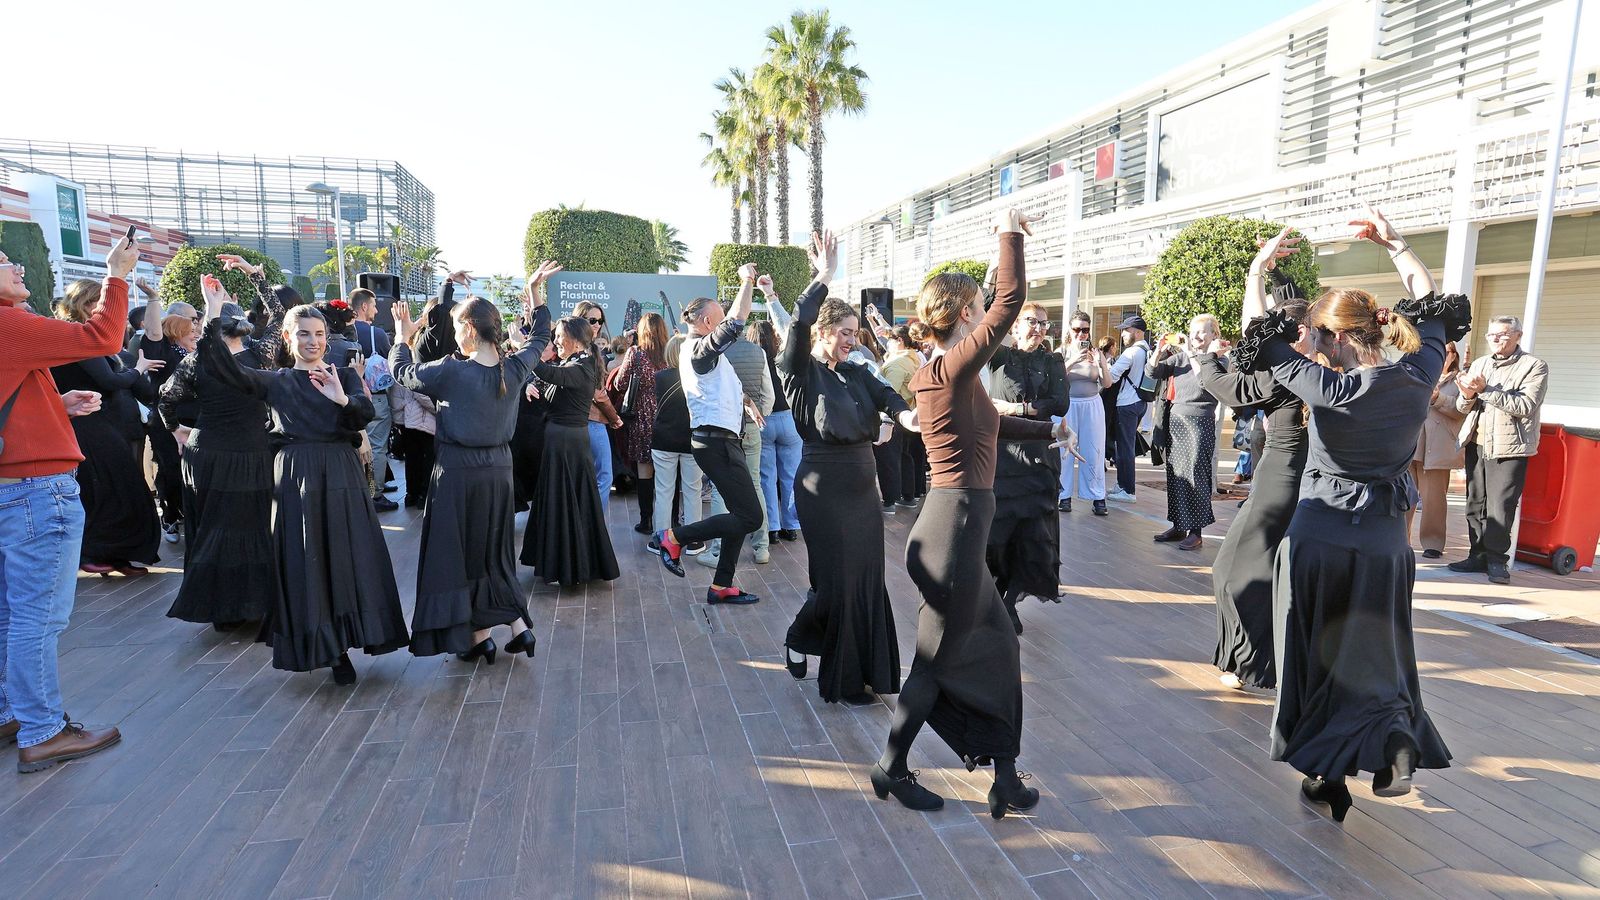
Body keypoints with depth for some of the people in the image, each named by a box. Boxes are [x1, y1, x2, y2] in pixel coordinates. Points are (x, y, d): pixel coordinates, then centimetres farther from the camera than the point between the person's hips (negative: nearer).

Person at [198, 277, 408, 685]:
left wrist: (342, 399, -29)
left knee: (348, 555, 1)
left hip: (341, 474, 0)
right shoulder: (276, 381, 10)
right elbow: (224, 367, -6)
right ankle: (326, 646, 12)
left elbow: (366, 413, -8)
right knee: (305, 561, 1)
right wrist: (214, 314, -14)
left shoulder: (344, 375, 10)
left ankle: (340, 645, 16)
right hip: (297, 477, 0)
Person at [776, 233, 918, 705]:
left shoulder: (857, 373, 10)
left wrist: (904, 414, -29)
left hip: (862, 485, 6)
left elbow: (884, 395, -8)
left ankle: (861, 674, 23)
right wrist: (823, 278, -24)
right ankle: (799, 639, 29)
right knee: (835, 581, 0)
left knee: (867, 579, 9)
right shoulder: (801, 374, -6)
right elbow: (798, 326, -24)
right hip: (824, 487, -6)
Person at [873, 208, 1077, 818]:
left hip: (952, 526, 10)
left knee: (997, 643, 18)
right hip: (956, 526, -10)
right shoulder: (953, 367, -16)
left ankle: (1004, 773, 29)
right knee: (937, 659, 6)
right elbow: (1011, 301, -22)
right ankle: (890, 769, 23)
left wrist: (1045, 430, 33)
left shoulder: (937, 374, 11)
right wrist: (1010, 233, -9)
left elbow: (989, 423, 25)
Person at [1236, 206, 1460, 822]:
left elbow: (1262, 338, -10)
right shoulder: (1419, 376, -5)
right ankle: (1395, 735, -2)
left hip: (1320, 537, -4)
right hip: (1385, 541, 4)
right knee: (1374, 656, 21)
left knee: (1316, 658, 11)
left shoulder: (1331, 389, -19)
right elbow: (1433, 309, 14)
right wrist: (1395, 245, 18)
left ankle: (1325, 777, 17)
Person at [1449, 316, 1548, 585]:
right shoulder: (1479, 364, 13)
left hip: (1508, 448, -5)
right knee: (1475, 504, 9)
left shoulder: (1535, 367, -1)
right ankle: (1478, 556, 17)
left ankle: (1496, 560, 5)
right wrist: (1468, 395, -9)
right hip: (1477, 443, 5)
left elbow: (1526, 406, -15)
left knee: (1500, 507, -6)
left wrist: (1486, 390, -20)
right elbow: (1463, 408, 13)